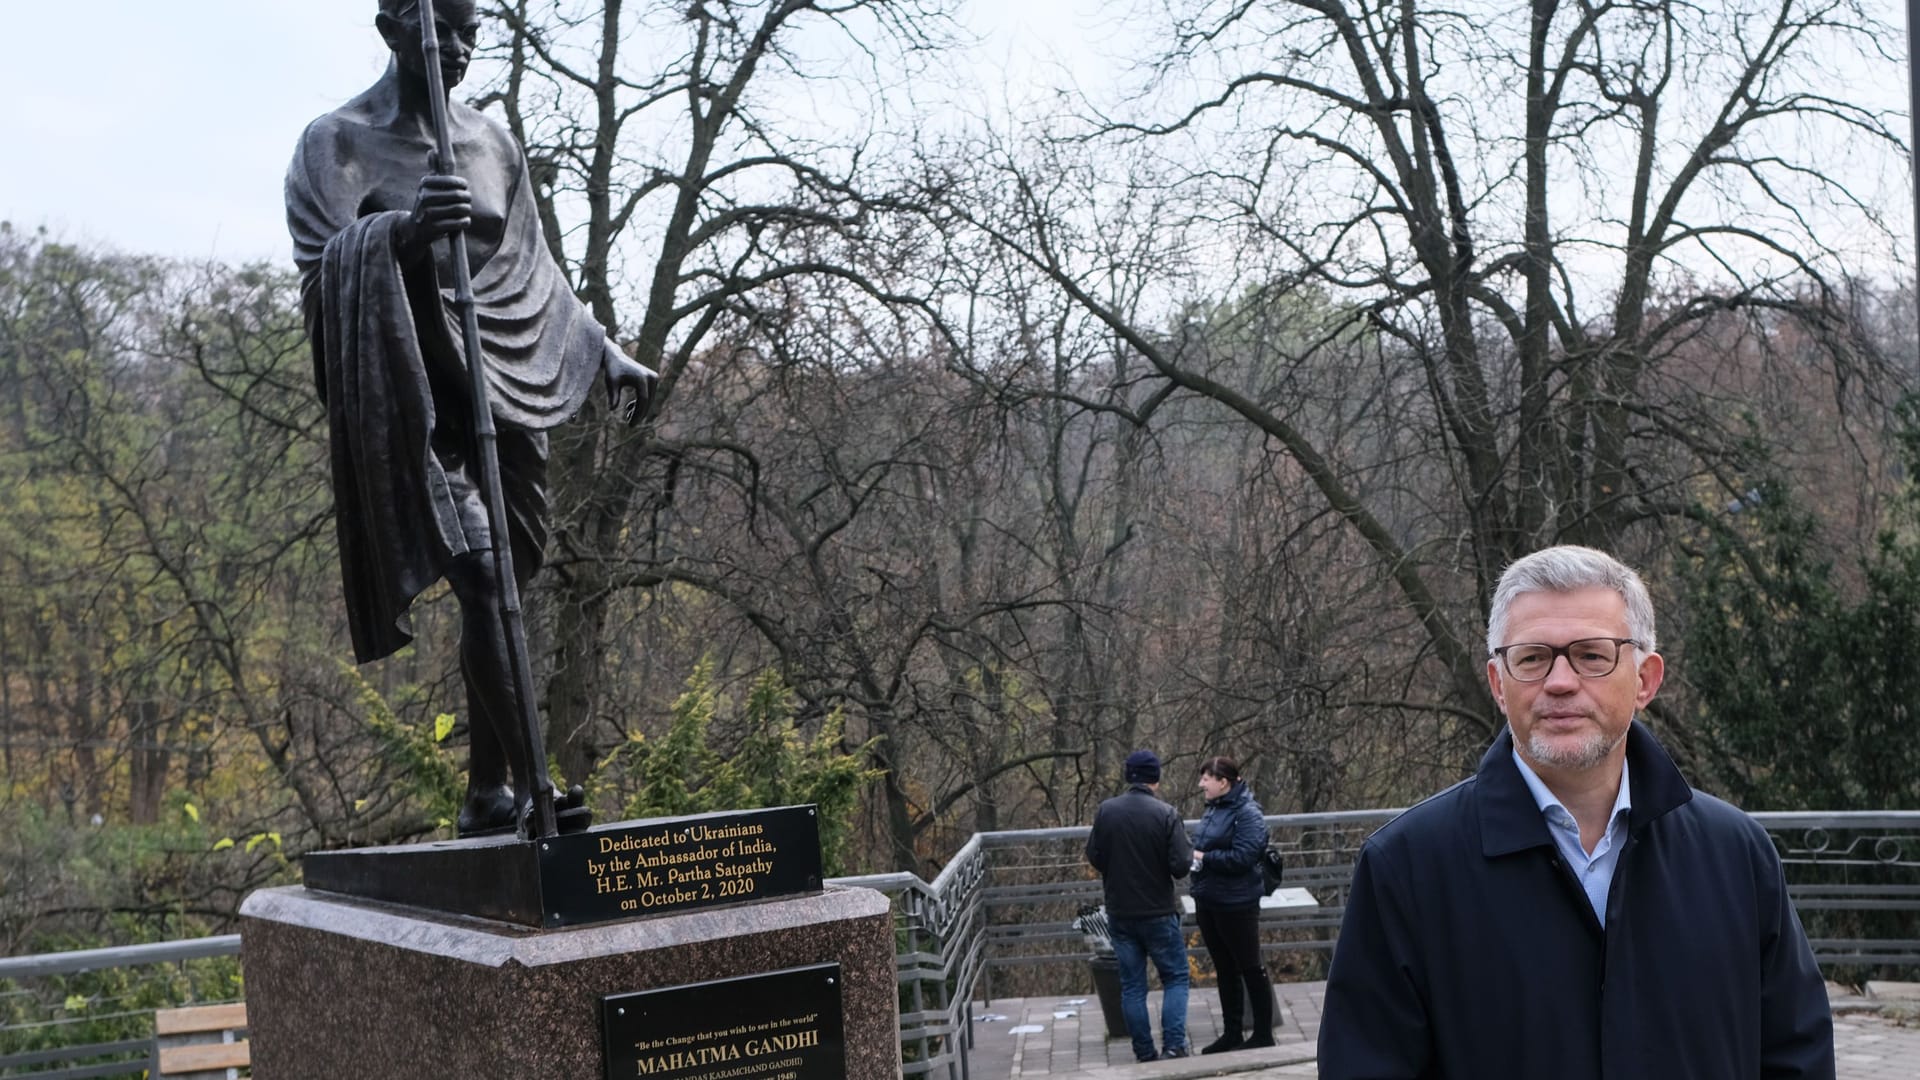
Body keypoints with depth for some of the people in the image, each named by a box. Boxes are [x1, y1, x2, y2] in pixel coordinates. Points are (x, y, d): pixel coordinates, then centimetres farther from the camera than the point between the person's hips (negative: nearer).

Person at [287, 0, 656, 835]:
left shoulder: (494, 144, 15)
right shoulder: (337, 143, -1)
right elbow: (317, 275, -13)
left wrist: (606, 353, 21)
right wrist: (398, 230, -31)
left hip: (506, 390, 6)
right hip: (414, 393, -5)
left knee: (500, 585, 6)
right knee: (476, 572, -21)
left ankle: (486, 795, 14)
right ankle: (533, 783, -22)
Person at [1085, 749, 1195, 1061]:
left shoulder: (1105, 811, -4)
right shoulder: (1166, 814, -15)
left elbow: (1093, 857, 3)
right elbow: (1181, 866, -16)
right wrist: (1189, 852, 5)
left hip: (1119, 914, 3)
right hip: (1158, 913, -3)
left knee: (1132, 985, 11)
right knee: (1175, 978, 11)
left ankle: (1145, 1053, 13)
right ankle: (1173, 1045, 0)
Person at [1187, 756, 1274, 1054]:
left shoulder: (1247, 813, -16)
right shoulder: (1213, 810, 10)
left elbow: (1241, 858, -24)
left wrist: (1204, 857, -17)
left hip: (1236, 905, -8)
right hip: (1209, 903, 8)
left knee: (1250, 968, 3)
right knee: (1224, 970, 15)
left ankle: (1263, 1033, 14)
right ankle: (1231, 1033, 25)